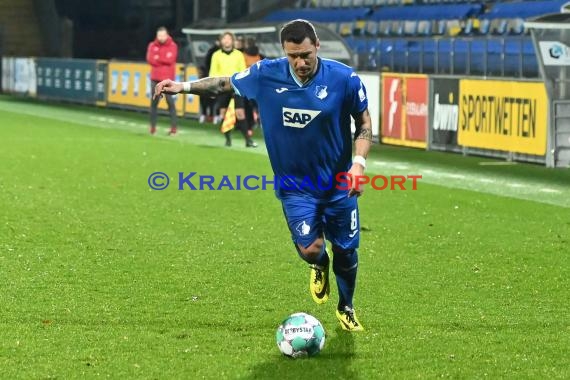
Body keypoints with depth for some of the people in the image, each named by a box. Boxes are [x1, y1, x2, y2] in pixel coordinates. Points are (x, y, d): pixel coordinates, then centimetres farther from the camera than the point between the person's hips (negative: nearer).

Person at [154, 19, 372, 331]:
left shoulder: (344, 79, -16)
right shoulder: (266, 74, -13)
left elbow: (364, 124, -4)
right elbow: (224, 83, 5)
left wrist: (358, 163, -17)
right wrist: (184, 86, -1)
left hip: (338, 183, 0)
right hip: (294, 185, 0)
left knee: (346, 251, 10)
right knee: (309, 249, -14)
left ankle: (346, 309, 41)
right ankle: (320, 266, 27)